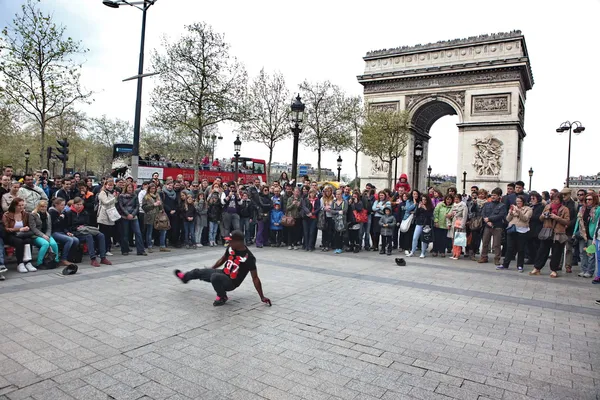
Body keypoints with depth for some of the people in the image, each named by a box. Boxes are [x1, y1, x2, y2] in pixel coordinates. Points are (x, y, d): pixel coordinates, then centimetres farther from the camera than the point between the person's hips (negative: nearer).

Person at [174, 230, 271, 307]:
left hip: (231, 282, -7)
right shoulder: (230, 247, -7)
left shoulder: (249, 258, -27)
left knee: (214, 277, -37)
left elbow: (255, 277, -22)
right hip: (223, 273, 7)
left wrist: (262, 297, -22)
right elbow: (223, 259, 14)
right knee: (198, 272, 15)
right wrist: (211, 269, 28)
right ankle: (184, 277, 52)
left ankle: (222, 297, -7)